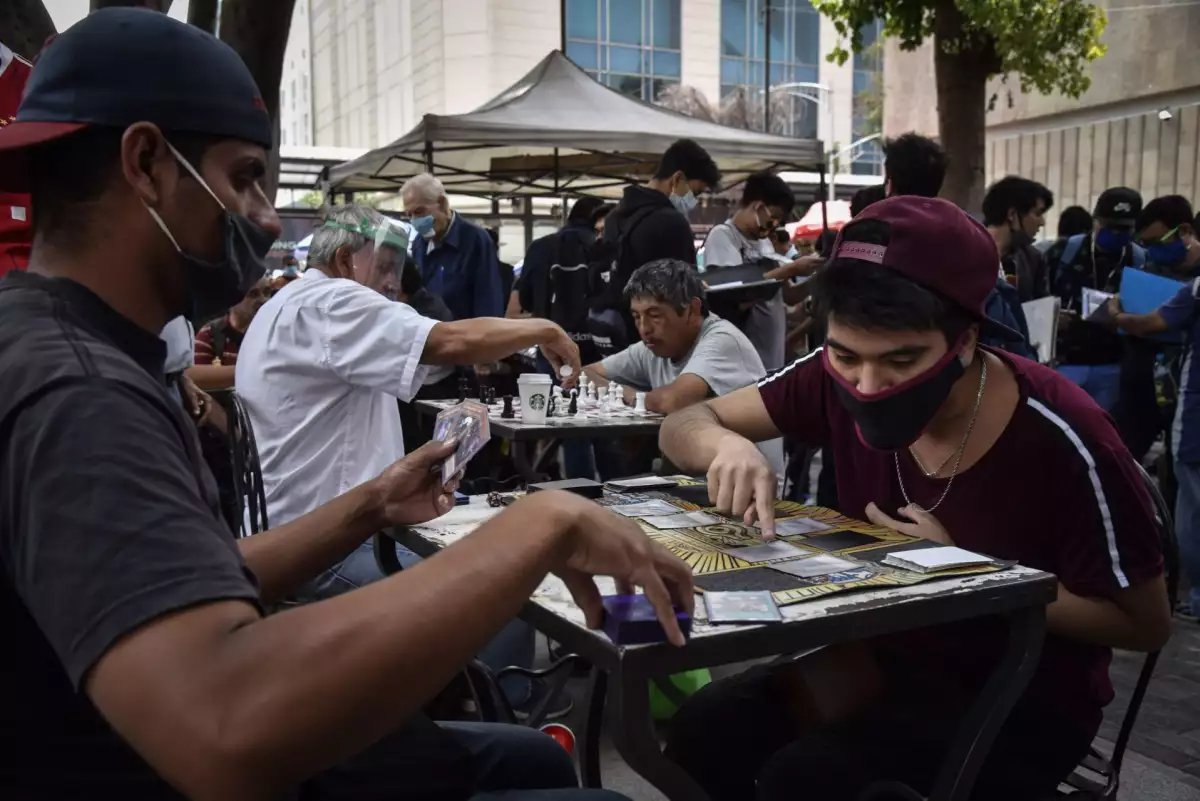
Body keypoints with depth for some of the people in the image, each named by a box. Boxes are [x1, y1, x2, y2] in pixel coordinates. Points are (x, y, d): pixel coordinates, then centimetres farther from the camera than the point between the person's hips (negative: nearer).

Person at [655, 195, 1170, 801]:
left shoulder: (1061, 442, -24)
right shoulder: (839, 379, -13)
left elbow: (1147, 625, -12)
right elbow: (683, 426, -6)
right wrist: (726, 445, -30)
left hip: (1023, 703, -4)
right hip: (884, 657, 4)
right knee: (703, 732, -19)